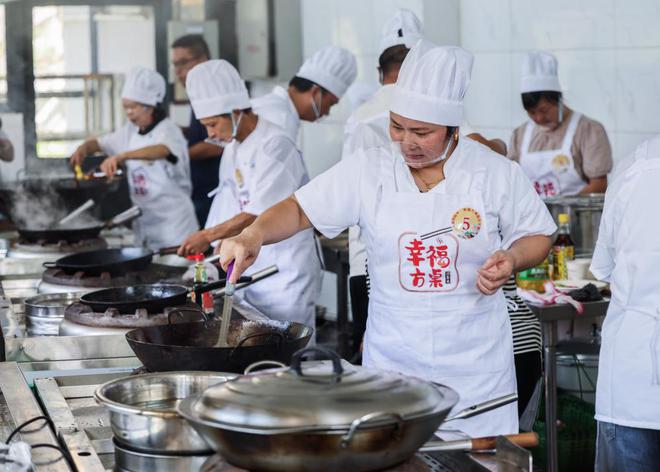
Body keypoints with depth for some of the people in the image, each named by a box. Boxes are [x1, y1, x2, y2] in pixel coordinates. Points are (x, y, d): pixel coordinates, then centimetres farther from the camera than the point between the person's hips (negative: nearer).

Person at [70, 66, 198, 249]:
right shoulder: (130, 132, 11)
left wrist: (122, 156, -47)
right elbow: (99, 143, 21)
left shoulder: (168, 129, -12)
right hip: (144, 219, 7)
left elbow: (162, 150, -34)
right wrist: (84, 148, -4)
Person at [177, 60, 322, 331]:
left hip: (285, 268, -8)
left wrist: (208, 235, -17)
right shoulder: (233, 148, 12)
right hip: (250, 266, 8)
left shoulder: (275, 145, -15)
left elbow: (259, 214, -19)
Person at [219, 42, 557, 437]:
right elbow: (300, 210, -4)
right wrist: (254, 235, -23)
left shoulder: (498, 174, -4)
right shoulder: (367, 170, -3)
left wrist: (511, 260, -15)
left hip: (475, 364, -1)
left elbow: (536, 236, 7)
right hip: (392, 361, 1)